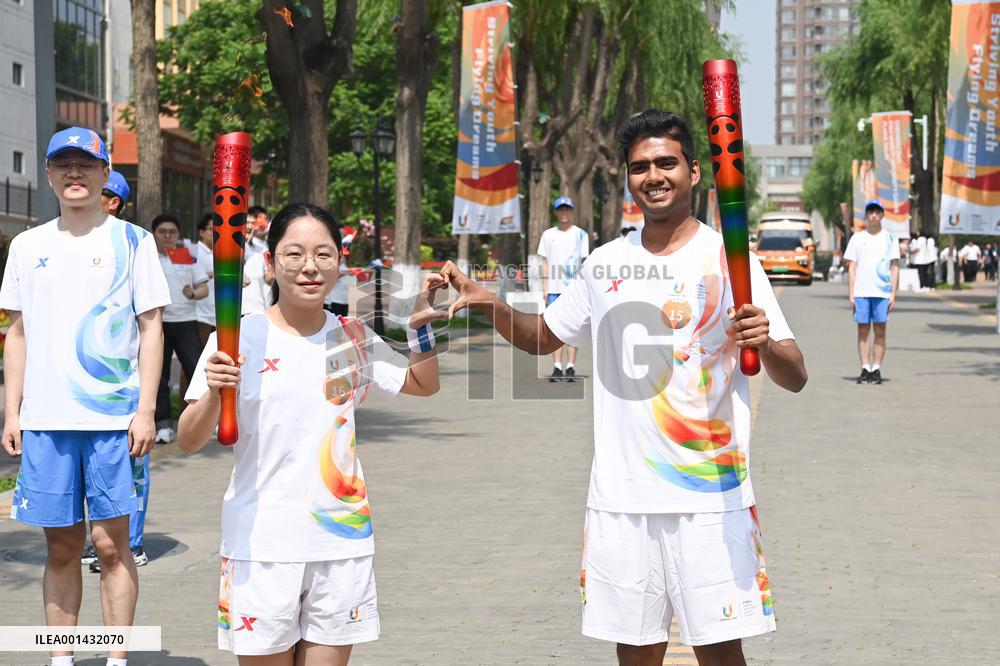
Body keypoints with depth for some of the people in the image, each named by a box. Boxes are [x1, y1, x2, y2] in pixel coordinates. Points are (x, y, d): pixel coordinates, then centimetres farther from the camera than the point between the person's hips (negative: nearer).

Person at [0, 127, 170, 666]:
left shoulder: (132, 241, 3)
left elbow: (150, 327, 1)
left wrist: (146, 410, -7)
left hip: (115, 418, -3)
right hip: (44, 420, 3)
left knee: (110, 542, -2)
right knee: (60, 546, 7)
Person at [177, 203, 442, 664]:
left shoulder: (353, 337, 5)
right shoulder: (239, 337, -7)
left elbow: (423, 385, 21)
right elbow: (188, 442, -9)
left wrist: (422, 326, 5)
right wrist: (213, 393, -28)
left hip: (342, 540, 3)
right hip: (261, 543, -3)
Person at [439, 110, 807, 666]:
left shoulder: (729, 259, -4)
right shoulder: (606, 264, 9)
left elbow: (796, 378, -8)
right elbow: (544, 337, 23)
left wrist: (765, 342, -30)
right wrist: (489, 304, 4)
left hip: (711, 497, -4)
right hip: (621, 495, 4)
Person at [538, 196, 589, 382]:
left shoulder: (580, 234, 5)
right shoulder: (548, 234, 11)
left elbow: (584, 262, 4)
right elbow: (545, 263, 12)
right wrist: (544, 288, 5)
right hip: (554, 288, 2)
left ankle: (570, 367, 0)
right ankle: (557, 368, 3)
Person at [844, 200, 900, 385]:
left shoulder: (890, 239, 8)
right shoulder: (857, 238, 10)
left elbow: (895, 268, 6)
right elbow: (852, 267, 9)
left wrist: (893, 294, -3)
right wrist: (851, 294, 1)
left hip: (882, 292, -1)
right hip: (861, 292, 1)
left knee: (880, 330, -2)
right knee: (863, 330, 0)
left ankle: (876, 370, 1)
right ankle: (865, 369, 3)